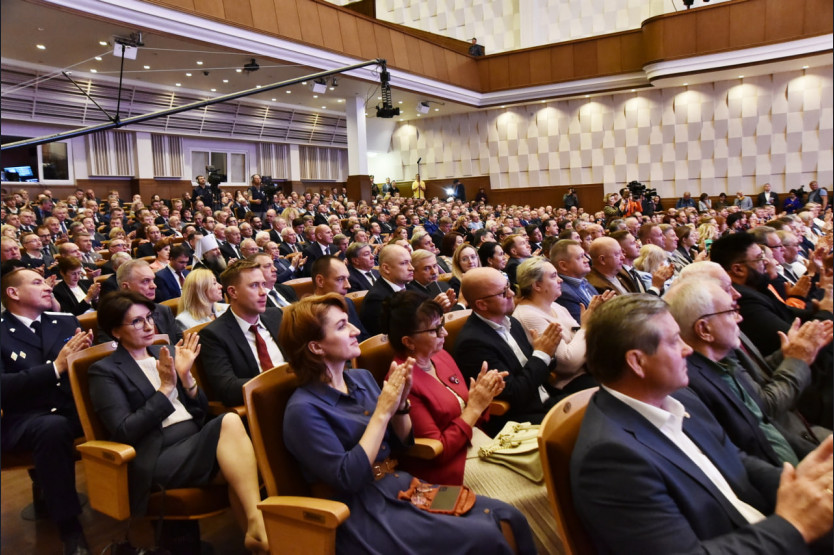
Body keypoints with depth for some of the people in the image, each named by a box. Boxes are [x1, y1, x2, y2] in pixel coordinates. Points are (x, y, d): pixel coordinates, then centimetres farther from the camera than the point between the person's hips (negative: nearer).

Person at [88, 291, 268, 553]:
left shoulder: (167, 352, 18)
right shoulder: (105, 371, 4)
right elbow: (124, 433, -9)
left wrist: (185, 376, -4)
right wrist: (165, 388, -13)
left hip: (198, 440, 5)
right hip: (159, 457, -5)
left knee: (229, 420, -31)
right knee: (229, 423, -31)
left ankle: (256, 525, -29)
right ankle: (258, 528, -31)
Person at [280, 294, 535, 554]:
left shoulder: (361, 377, 6)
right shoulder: (303, 409, -15)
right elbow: (347, 479, -20)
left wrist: (401, 402, -8)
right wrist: (382, 413, -20)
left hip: (404, 485, 7)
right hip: (366, 513, -7)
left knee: (510, 518, -6)